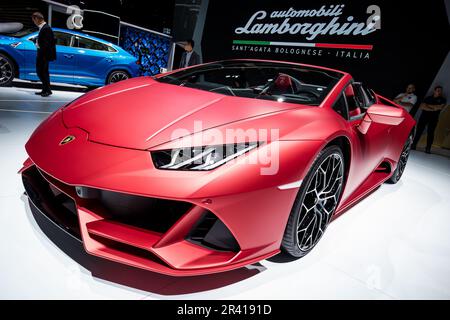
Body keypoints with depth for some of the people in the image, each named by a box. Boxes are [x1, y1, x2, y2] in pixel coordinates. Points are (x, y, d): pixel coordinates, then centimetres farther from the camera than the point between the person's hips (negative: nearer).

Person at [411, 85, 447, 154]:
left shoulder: (442, 100, 12)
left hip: (434, 118, -1)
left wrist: (428, 105, -4)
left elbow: (440, 107, -8)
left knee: (430, 132, -8)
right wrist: (433, 109, -11)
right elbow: (422, 106, -1)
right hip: (424, 116, 1)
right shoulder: (428, 98, 14)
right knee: (419, 130, -5)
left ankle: (428, 149, -9)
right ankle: (413, 145, -1)